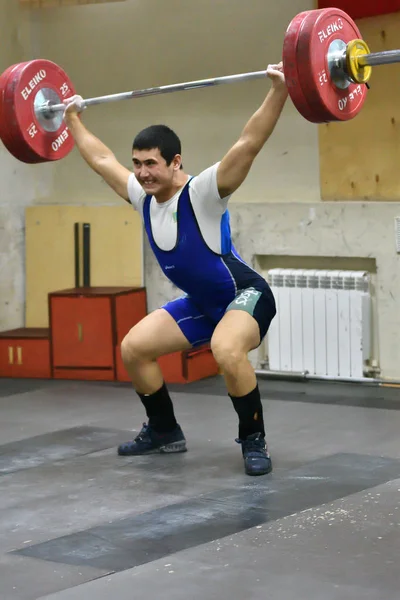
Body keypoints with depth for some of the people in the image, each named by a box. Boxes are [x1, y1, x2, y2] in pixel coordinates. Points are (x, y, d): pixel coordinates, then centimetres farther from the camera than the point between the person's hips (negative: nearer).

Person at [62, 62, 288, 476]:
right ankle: (164, 431, 20)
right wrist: (72, 119, 16)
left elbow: (249, 143, -37)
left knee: (226, 350, -38)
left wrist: (279, 90, -45)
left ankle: (254, 440, -20)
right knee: (134, 347, 3)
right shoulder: (142, 197, -6)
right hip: (200, 302, 8)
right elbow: (100, 158, 10)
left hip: (245, 295, -8)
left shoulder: (203, 193, -26)